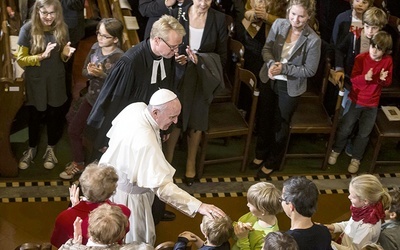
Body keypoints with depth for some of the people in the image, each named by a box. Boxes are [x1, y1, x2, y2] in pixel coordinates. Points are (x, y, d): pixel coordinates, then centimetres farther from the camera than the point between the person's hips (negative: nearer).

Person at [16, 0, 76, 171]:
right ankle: (32, 149, 39)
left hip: (56, 80, 2)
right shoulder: (28, 29, -18)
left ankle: (50, 149, 38)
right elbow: (20, 59, -14)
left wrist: (66, 53, -18)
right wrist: (41, 56, -28)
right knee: (34, 116, 15)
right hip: (35, 81, -2)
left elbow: (62, 56, 6)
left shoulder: (61, 28, -7)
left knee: (54, 115, 16)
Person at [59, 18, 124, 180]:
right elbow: (84, 71, 3)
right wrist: (90, 72, -20)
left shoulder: (120, 58, -24)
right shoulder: (95, 48, -4)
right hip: (91, 98, 8)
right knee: (73, 130, 18)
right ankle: (78, 164, 37)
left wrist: (102, 75, -32)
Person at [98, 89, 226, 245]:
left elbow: (116, 133, 6)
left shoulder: (136, 107, -15)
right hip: (125, 192, -9)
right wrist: (198, 206, -48)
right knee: (138, 241, 12)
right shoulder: (146, 142, -42)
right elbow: (163, 187, -44)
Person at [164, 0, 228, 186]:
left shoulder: (218, 19, -10)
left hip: (203, 78, 1)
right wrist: (174, 57, -21)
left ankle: (191, 162, 34)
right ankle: (167, 159, 26)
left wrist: (200, 60, -21)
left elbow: (222, 56, -6)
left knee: (196, 120, 13)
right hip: (179, 76, -1)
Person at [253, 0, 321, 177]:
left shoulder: (313, 40, -22)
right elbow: (266, 49, -4)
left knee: (280, 125, 15)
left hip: (290, 87, -3)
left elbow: (310, 70, -17)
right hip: (268, 80, 4)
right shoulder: (279, 24, -12)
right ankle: (261, 153, 47)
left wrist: (284, 68, -24)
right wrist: (271, 64, -25)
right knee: (263, 118, 21)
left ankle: (272, 162, 37)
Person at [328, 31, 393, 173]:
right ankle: (336, 151, 35)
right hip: (355, 100, -2)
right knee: (345, 129, 10)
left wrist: (383, 79, -23)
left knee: (364, 133, 11)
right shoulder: (361, 58, -16)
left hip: (372, 104, 2)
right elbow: (353, 79, -17)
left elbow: (388, 82, 1)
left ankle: (356, 159, 29)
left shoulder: (388, 61, -8)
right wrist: (365, 77, -38)